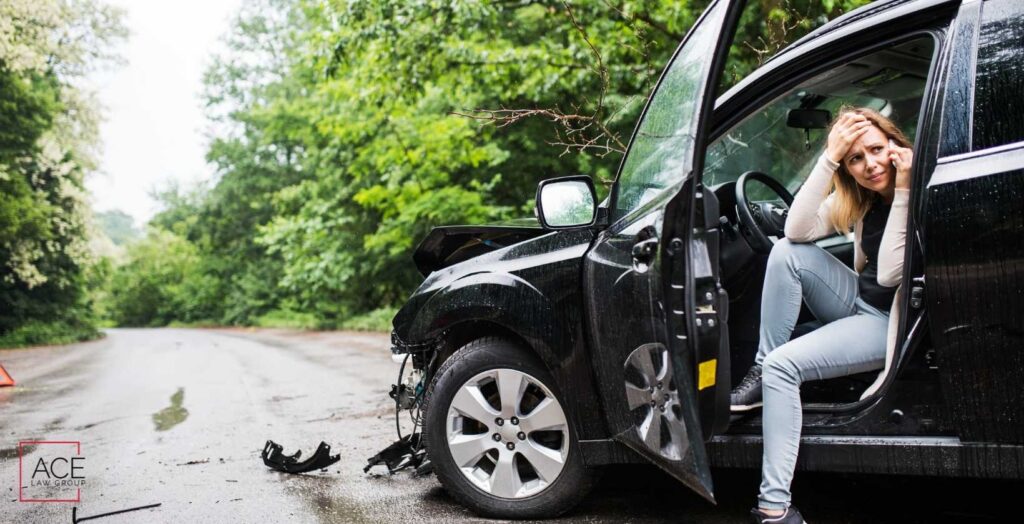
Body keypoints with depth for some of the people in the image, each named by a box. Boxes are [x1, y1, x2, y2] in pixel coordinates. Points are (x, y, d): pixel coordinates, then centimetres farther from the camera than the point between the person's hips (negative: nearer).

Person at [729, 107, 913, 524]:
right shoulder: (858, 197, 2)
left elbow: (890, 276, -26)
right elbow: (798, 230, -14)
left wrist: (902, 190, -27)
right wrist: (829, 158, -21)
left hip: (895, 323, -6)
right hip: (859, 303, 7)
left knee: (784, 364, -26)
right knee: (788, 252, -18)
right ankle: (761, 372, -11)